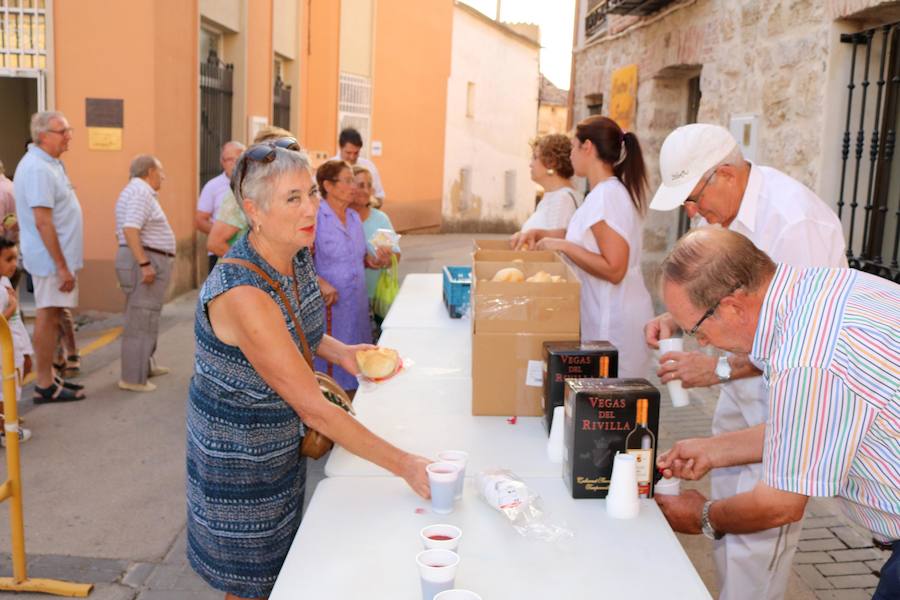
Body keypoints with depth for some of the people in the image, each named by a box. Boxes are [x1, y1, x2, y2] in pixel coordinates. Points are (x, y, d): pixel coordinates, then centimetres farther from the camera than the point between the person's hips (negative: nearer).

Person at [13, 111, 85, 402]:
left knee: (52, 316, 14)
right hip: (52, 258, -10)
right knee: (48, 317, -4)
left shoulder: (49, 163, 12)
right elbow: (43, 222, -24)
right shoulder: (38, 169, -19)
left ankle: (49, 376, 23)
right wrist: (62, 266, -23)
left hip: (59, 256, 10)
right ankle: (45, 386, 3)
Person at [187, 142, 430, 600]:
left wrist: (340, 352, -7)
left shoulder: (298, 255, -8)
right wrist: (404, 465, -28)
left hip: (282, 442, 7)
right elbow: (313, 408, -31)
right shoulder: (242, 292, -33)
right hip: (238, 457, -7)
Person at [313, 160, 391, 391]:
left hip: (357, 304, 7)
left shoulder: (354, 217, 13)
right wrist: (320, 283, -27)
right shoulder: (315, 216, -10)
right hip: (329, 304, -7)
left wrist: (375, 261, 2)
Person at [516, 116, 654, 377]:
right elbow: (583, 234, 23)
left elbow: (613, 269, -23)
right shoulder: (612, 190, 12)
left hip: (613, 322, -9)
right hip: (608, 315, 9)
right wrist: (539, 233, 10)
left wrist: (562, 246, -16)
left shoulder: (606, 194, -18)